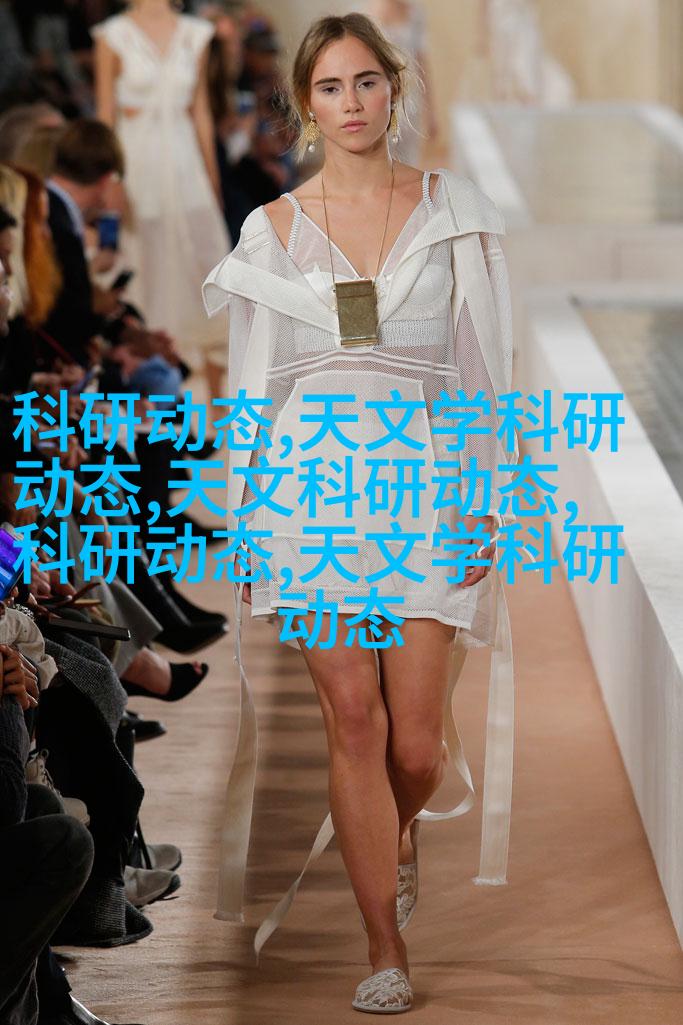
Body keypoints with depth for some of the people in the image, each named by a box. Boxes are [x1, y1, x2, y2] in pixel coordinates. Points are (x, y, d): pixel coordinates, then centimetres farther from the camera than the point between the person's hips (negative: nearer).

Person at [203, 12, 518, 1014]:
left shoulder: (454, 209, 8)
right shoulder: (275, 227, 8)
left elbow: (485, 362, 7)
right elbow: (255, 377, 10)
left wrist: (485, 494, 0)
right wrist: (245, 518, 6)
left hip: (426, 474, 0)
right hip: (315, 472, 0)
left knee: (417, 738, -3)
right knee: (352, 715, -6)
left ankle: (397, 832, 34)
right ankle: (386, 949, 4)